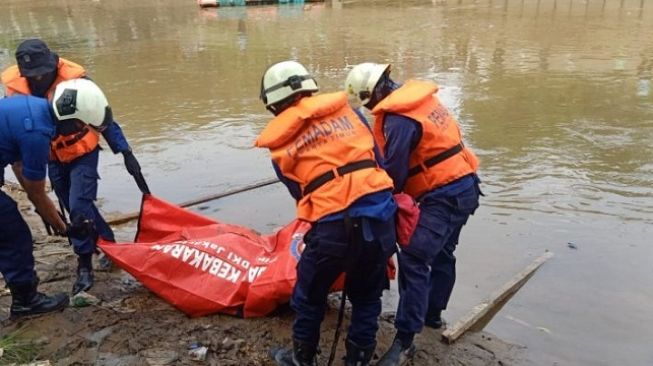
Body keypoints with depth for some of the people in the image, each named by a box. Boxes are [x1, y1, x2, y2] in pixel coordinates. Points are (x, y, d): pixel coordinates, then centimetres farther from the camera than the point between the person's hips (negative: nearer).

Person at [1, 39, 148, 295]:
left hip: (82, 153, -4)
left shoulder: (74, 80, -22)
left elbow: (104, 119, -16)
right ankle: (110, 246, 31)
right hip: (53, 158, 5)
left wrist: (126, 154, -18)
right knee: (76, 208, 11)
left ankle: (84, 266, -1)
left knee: (79, 205, -14)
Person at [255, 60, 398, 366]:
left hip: (334, 227, -3)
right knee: (367, 297, 24)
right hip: (381, 215, 3)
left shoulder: (281, 144, 7)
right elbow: (377, 159, 14)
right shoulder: (345, 110, 12)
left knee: (309, 296, 23)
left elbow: (298, 193, 11)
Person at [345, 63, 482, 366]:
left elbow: (394, 171, -18)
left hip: (444, 196, -10)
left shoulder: (399, 118, -20)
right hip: (465, 186, 10)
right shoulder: (420, 98, 9)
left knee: (414, 260, -11)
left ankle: (405, 340, -7)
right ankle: (432, 314, 40)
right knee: (441, 254, 22)